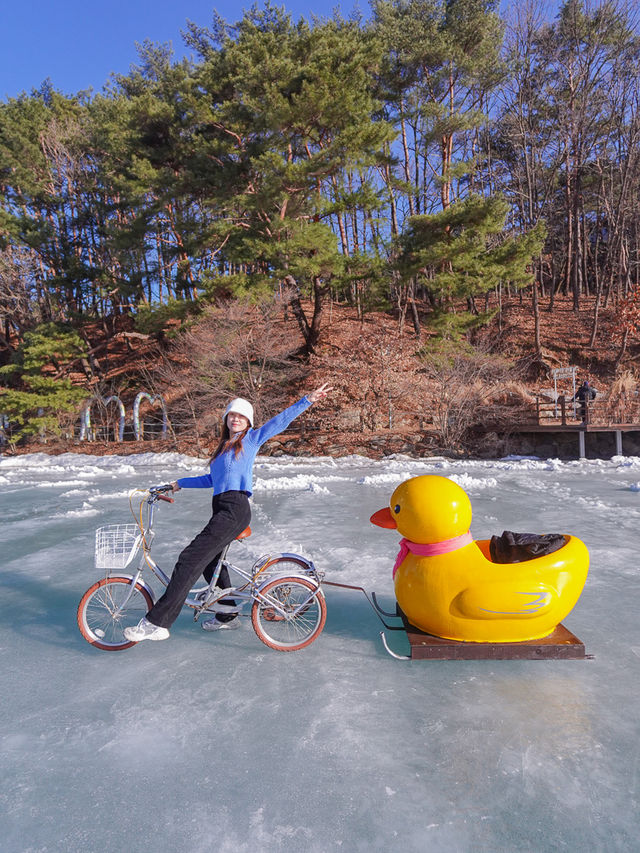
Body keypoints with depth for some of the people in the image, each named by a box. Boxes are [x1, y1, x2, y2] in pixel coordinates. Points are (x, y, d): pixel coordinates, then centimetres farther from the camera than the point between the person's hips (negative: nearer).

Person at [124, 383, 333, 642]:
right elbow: (212, 479, 31)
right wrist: (180, 483, 33)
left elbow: (281, 420, 6)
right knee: (210, 563, 17)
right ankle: (228, 615, 35)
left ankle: (156, 623, -13)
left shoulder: (252, 438, 6)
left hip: (235, 510, -9)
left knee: (191, 559, -14)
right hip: (222, 509, 9)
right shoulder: (224, 446, 25)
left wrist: (308, 399, 1)